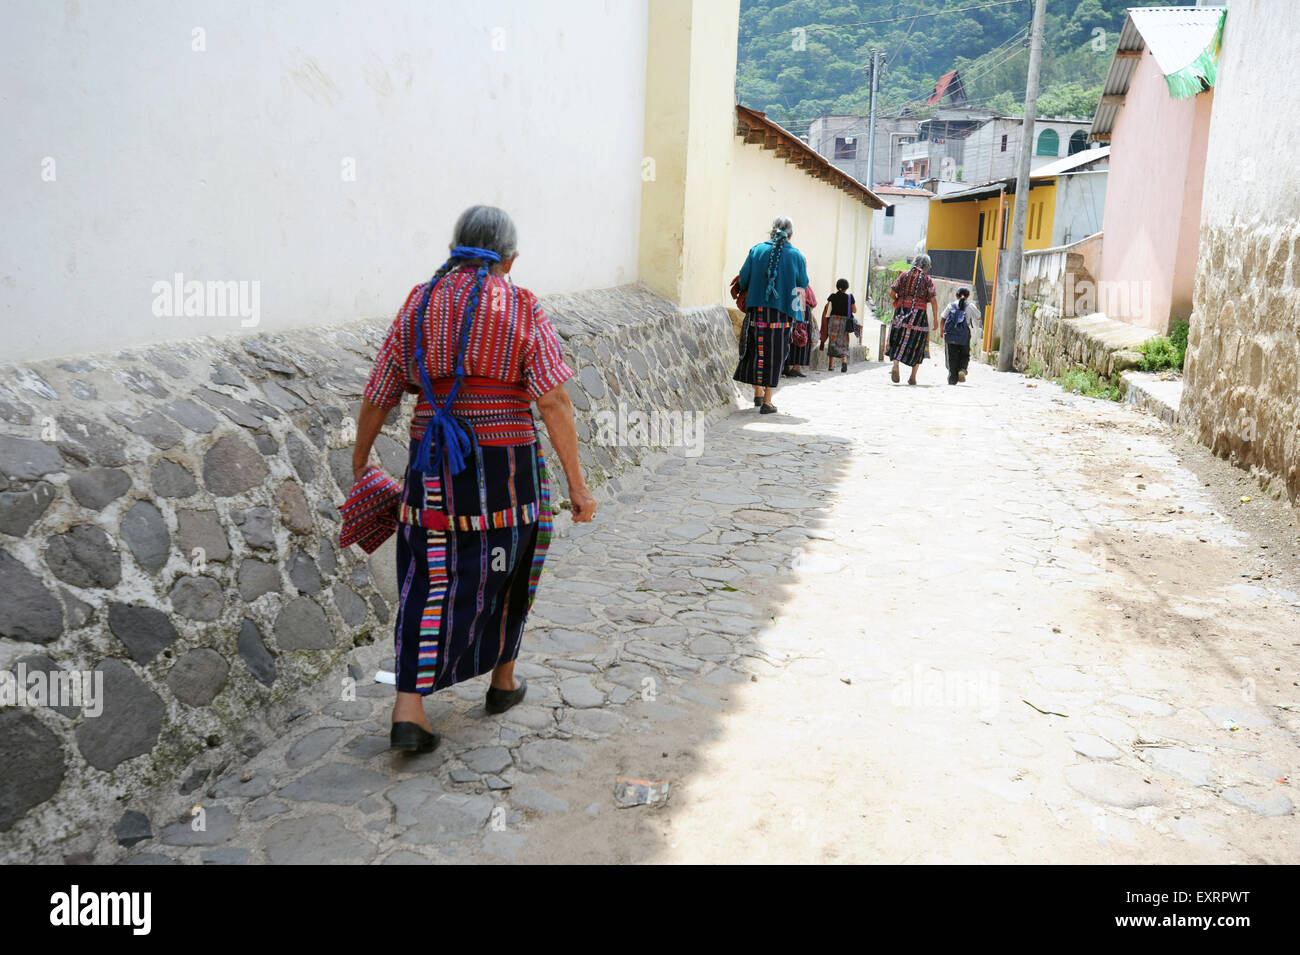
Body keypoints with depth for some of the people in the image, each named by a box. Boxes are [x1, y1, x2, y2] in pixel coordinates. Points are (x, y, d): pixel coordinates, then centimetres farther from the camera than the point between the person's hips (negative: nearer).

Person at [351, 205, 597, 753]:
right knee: (505, 573, 18)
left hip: (432, 464, 2)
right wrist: (576, 483, -9)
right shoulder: (522, 310, -4)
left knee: (430, 580, 7)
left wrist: (360, 459, 23)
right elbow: (553, 401, -12)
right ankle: (503, 680, 35)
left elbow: (377, 397, 9)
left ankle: (408, 707, -2)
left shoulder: (417, 307, 5)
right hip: (506, 465, -2)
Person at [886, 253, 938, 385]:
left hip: (902, 310, 1)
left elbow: (892, 293, 0)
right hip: (919, 312, -1)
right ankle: (913, 377, 7)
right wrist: (935, 319, 0)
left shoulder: (904, 275, 8)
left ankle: (895, 365, -18)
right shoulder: (927, 280, 3)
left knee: (898, 341, 9)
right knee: (917, 345, 8)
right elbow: (933, 300, -4)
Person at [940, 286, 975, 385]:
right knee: (965, 355, 15)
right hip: (964, 336, 0)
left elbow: (942, 319, 4)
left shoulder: (951, 305, 5)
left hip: (950, 336, 0)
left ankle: (952, 378, 2)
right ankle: (962, 369, -11)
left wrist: (941, 331, 16)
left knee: (952, 357, 6)